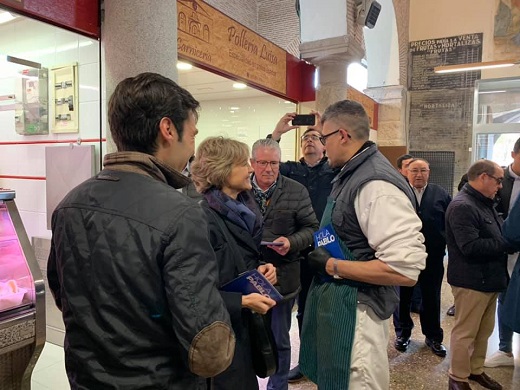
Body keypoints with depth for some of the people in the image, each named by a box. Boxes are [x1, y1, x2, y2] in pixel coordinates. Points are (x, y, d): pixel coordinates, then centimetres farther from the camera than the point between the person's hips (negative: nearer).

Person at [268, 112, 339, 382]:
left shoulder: (334, 169, 2)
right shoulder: (291, 170, 6)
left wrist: (325, 129, -20)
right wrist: (278, 132, -16)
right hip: (300, 251, 2)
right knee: (304, 308, 15)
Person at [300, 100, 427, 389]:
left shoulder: (376, 184, -24)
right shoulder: (350, 175, 8)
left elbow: (406, 269, -29)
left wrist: (332, 266, -22)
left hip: (355, 312, -10)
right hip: (335, 301, 10)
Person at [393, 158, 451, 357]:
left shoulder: (441, 194, 3)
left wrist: (446, 245, -2)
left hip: (433, 257, 2)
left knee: (432, 299, 15)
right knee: (402, 297, 12)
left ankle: (433, 336, 32)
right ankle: (402, 333, 31)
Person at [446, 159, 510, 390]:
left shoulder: (484, 203, 12)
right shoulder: (462, 206, -21)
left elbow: (496, 234, 18)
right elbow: (470, 247, -26)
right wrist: (507, 244, -17)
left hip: (489, 278, 10)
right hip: (471, 281, -10)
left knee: (484, 331, 21)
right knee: (465, 332, 4)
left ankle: (476, 370, 37)